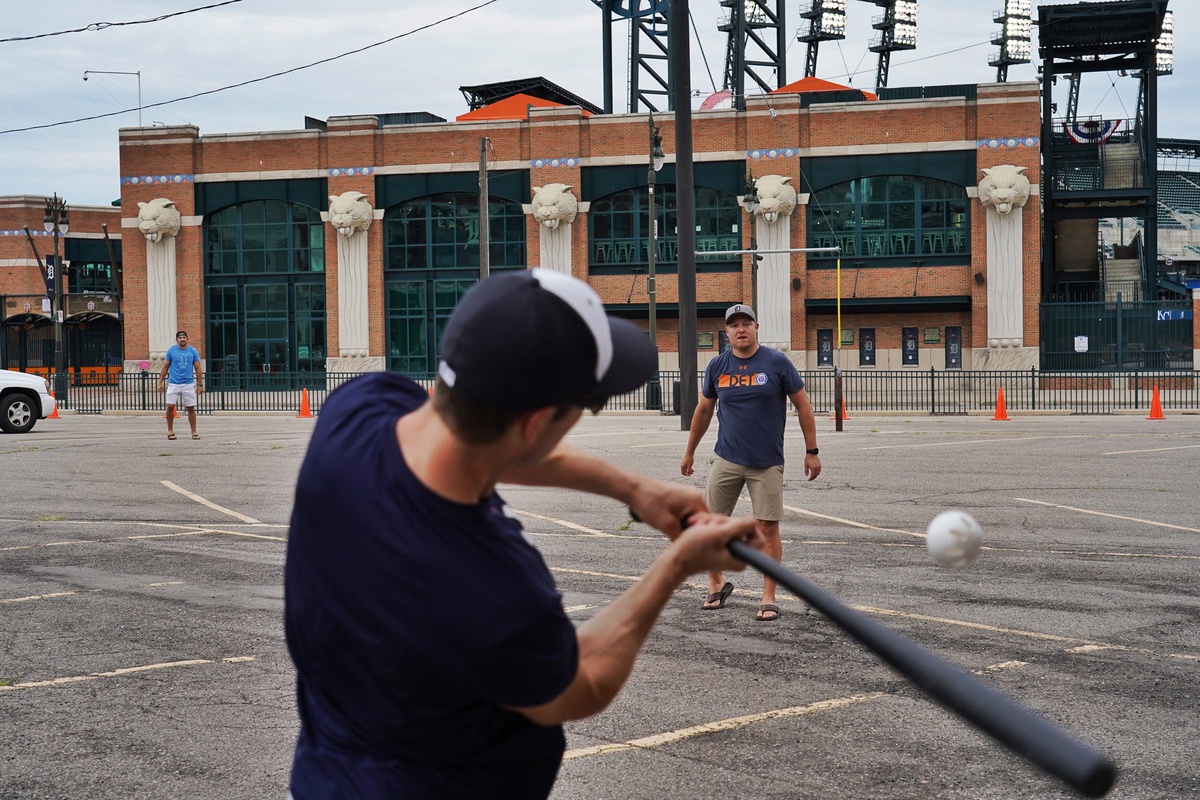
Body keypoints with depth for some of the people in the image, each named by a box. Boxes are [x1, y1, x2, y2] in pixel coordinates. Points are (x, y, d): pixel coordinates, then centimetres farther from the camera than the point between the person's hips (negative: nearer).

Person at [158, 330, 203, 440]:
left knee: (191, 408, 1)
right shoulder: (171, 351, 2)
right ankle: (170, 431, 6)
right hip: (173, 384, 0)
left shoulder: (193, 351, 3)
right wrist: (160, 383, 3)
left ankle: (194, 432, 9)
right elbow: (165, 367, 7)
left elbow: (198, 369, 6)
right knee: (170, 406, -8)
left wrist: (200, 384, 2)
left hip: (188, 384, 1)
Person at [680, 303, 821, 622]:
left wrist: (811, 451, -1)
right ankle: (717, 584, 22)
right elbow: (703, 410, 16)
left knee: (768, 527, -2)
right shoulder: (717, 366, 4)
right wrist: (689, 452, 21)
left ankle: (769, 598, 7)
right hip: (727, 460, 3)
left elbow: (803, 405, 1)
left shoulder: (777, 362, -4)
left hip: (767, 463, -3)